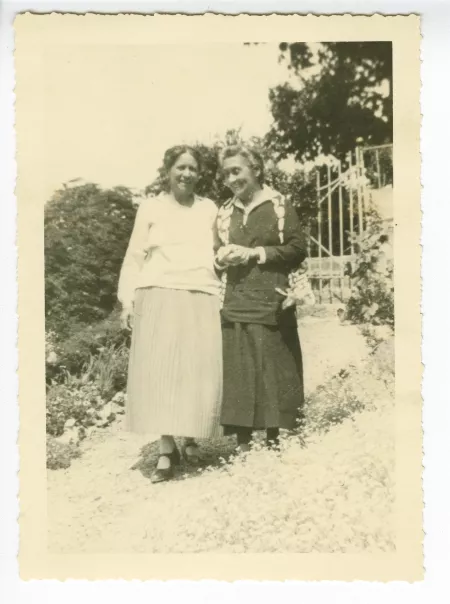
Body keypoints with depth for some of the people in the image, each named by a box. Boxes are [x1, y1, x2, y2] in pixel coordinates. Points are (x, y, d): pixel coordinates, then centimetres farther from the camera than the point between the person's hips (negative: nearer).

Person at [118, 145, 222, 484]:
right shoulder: (151, 208, 9)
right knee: (159, 371, -8)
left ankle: (191, 438, 17)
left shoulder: (210, 209, 14)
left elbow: (219, 253, 14)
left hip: (201, 299, 2)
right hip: (158, 297, -1)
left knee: (200, 373, -3)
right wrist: (127, 299, -2)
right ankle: (167, 450, -1)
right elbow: (134, 257, 7)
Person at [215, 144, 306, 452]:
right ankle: (243, 444, 7)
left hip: (270, 304, -3)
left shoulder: (279, 205, 4)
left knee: (272, 373, -1)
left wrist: (254, 253, -10)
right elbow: (216, 254, 21)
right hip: (234, 305, 3)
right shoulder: (225, 212, 15)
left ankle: (273, 440, 10)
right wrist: (221, 257, -2)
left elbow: (297, 250, -3)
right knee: (237, 374, 0)